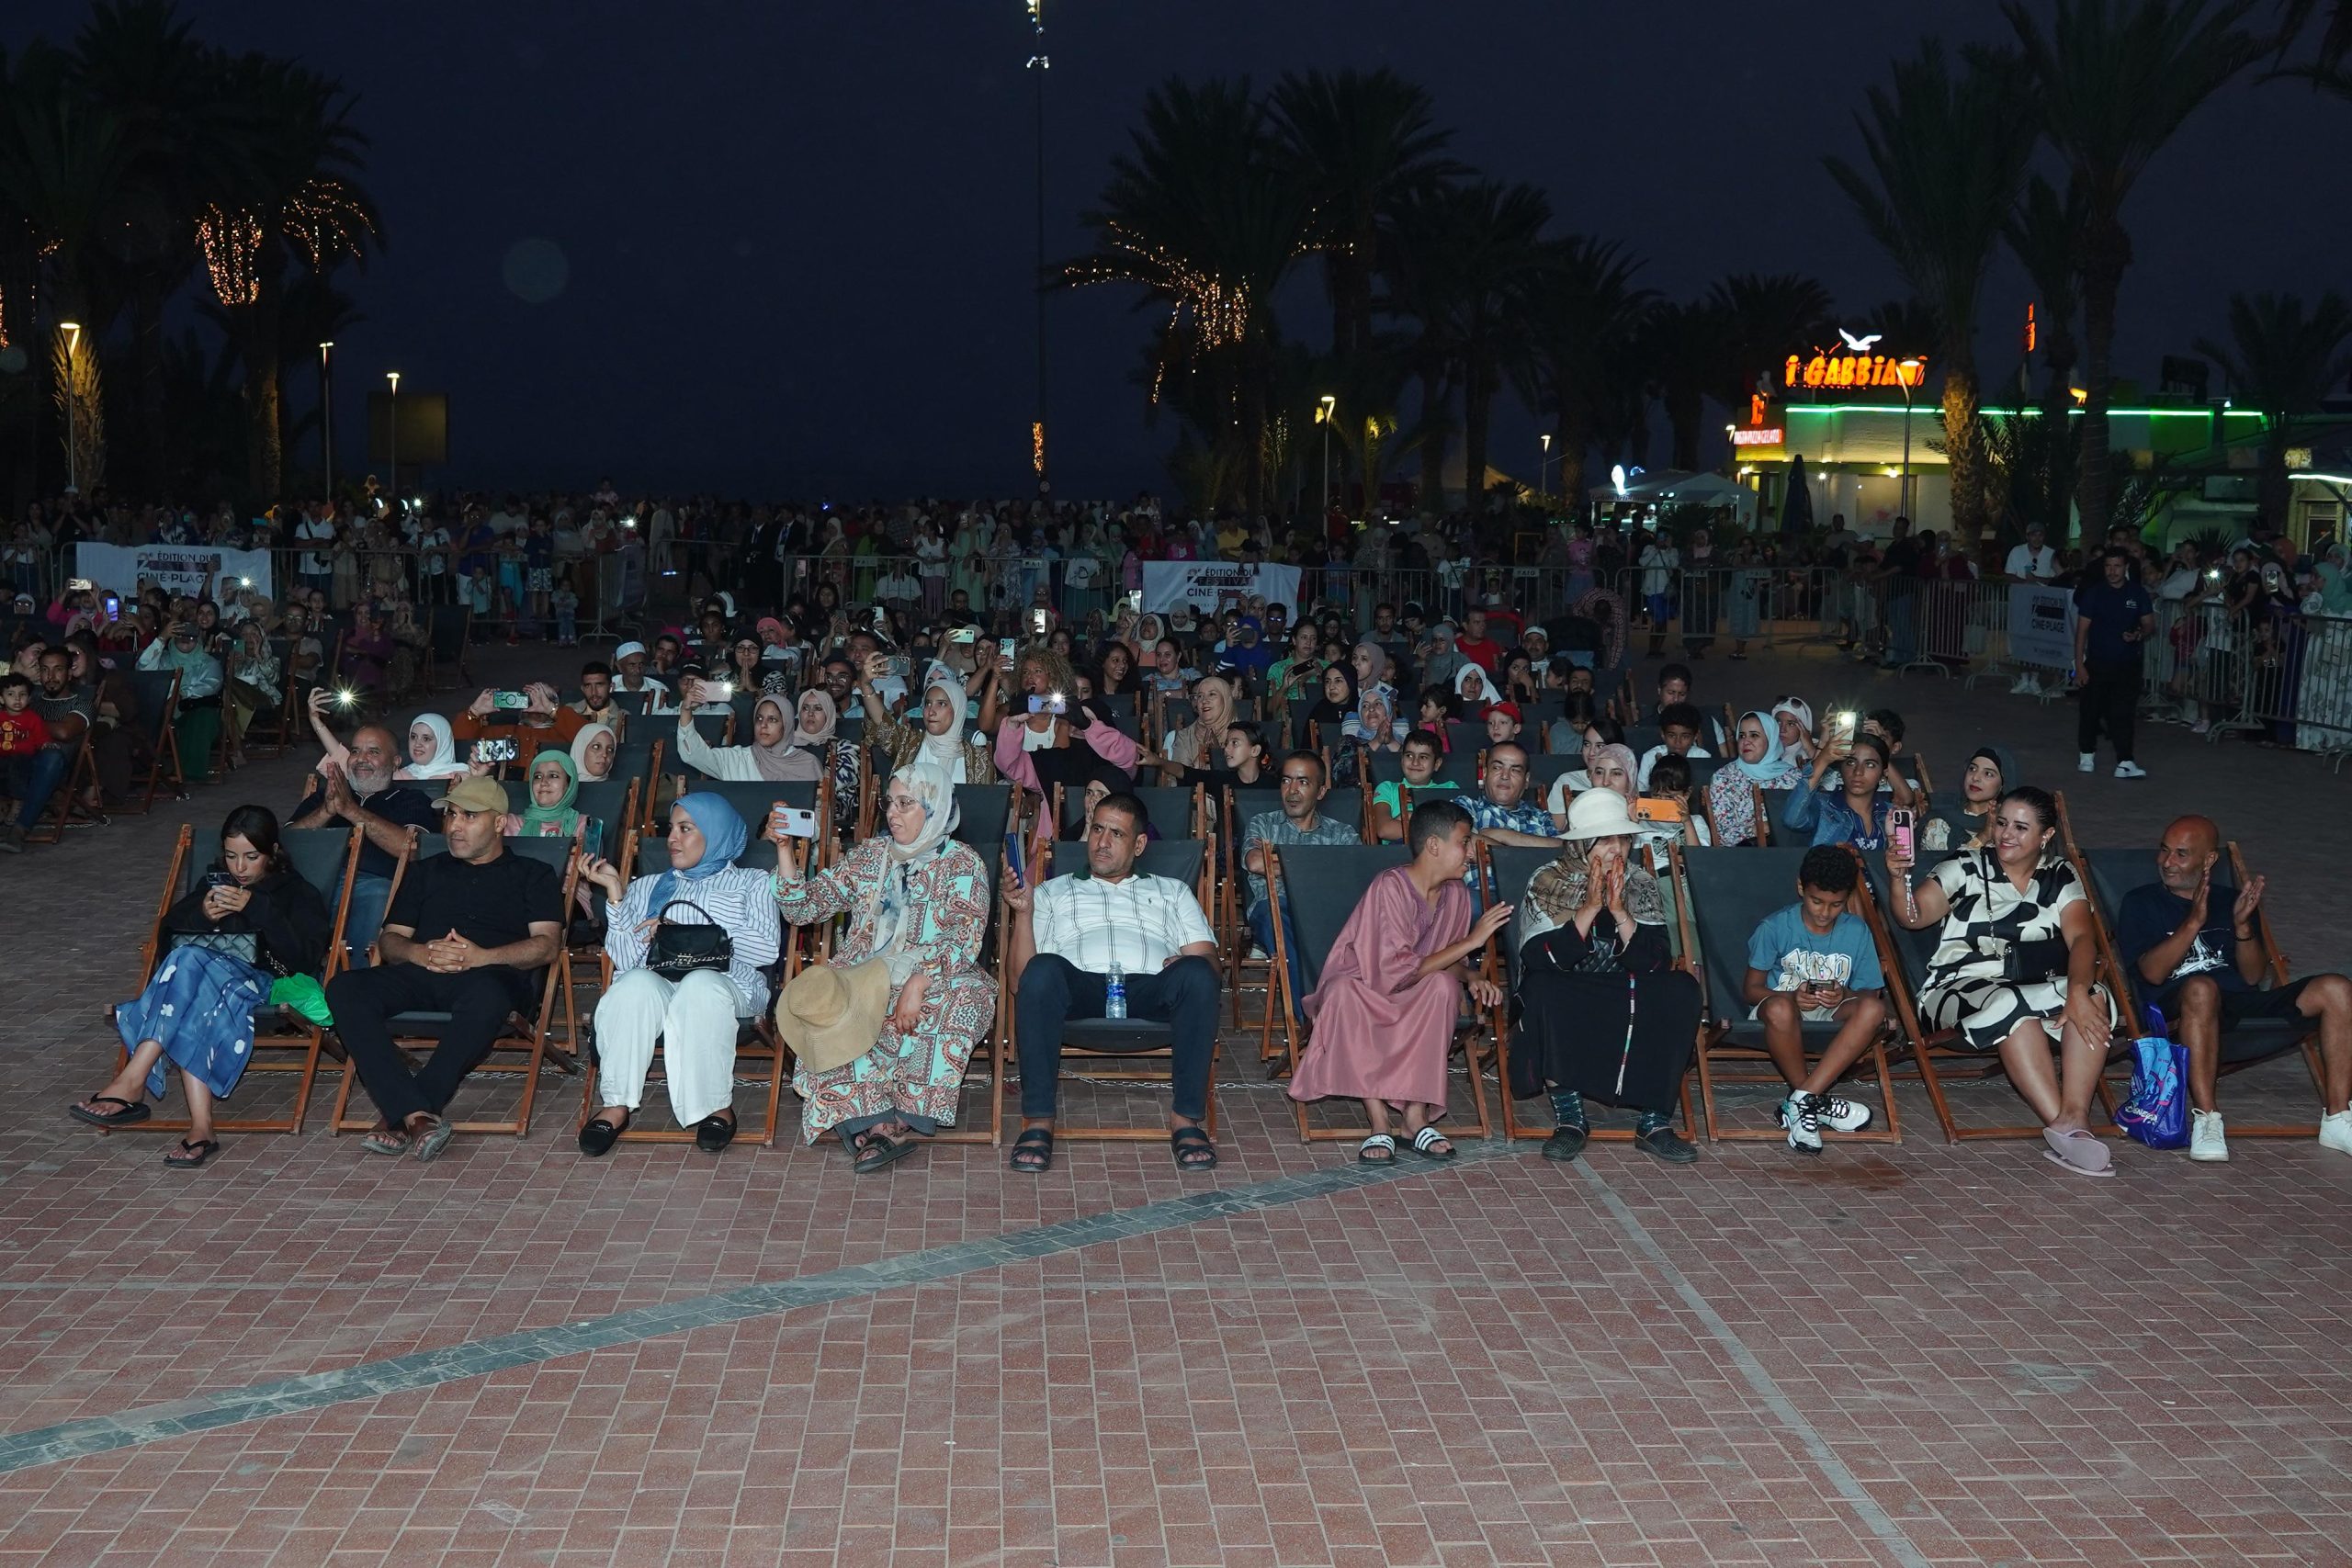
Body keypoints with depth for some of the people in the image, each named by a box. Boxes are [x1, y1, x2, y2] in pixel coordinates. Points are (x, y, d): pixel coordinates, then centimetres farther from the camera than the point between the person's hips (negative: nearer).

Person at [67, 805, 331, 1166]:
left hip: (255, 983, -3)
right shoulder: (213, 882, 31)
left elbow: (303, 958, -3)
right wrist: (200, 914, -4)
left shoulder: (296, 893, 17)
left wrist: (256, 908, -10)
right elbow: (168, 932, 17)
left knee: (188, 961, -37)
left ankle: (133, 1081, -46)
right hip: (197, 975, 3)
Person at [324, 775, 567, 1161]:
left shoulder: (533, 874, 19)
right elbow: (388, 940, 21)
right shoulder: (426, 871, 30)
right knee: (345, 988, -28)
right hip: (419, 974, 4)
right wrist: (420, 953, -4)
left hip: (493, 974, -3)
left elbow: (548, 945, 4)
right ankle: (418, 1114, -41)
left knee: (486, 997, -42)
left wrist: (482, 956, -13)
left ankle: (400, 1117, -39)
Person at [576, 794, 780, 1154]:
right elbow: (625, 960, 13)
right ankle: (617, 1104, -31)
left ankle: (716, 1103, -28)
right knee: (635, 984, -35)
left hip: (727, 984, -2)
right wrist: (616, 892, 5)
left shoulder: (751, 883, 22)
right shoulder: (649, 886, 29)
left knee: (701, 986, -39)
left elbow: (766, 949, 1)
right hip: (658, 984, 2)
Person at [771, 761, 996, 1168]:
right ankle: (879, 1123, -38)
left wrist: (917, 983, -24)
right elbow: (803, 907, 15)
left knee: (964, 998, -37)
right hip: (862, 979, 3)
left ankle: (869, 1126, -32)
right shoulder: (869, 855, 18)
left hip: (937, 981, -3)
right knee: (817, 999, -30)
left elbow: (964, 940, -8)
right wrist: (784, 848, 2)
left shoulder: (962, 863, 5)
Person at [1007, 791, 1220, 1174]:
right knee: (1043, 969, -36)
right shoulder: (1054, 893, 30)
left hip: (1151, 990, 1)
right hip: (1078, 989, 0)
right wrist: (1023, 913, 3)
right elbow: (1018, 980, 18)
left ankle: (1186, 1120, -30)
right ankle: (1038, 1123, -33)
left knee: (1196, 974, -34)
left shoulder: (1171, 892, 33)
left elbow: (1206, 957, 17)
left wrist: (1188, 964, -7)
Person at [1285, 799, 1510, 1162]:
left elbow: (1451, 962, 10)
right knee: (1343, 991, -39)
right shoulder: (1390, 886, -22)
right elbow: (1398, 972, -28)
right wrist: (1471, 941, -26)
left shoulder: (1455, 893, -1)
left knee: (1443, 985, -29)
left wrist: (1470, 977, -14)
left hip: (1413, 1005, 5)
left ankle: (1417, 1115, -26)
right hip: (1362, 990, -5)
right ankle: (1380, 1124, -35)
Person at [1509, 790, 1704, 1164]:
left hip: (1628, 1002, 2)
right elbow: (1542, 961, -20)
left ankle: (1654, 1121, -20)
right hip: (1566, 1005, -2)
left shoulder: (1641, 884, 2)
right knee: (1542, 988, -34)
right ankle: (1569, 1117, -25)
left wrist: (1619, 911, -20)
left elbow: (1655, 963, -10)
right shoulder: (1548, 884, -6)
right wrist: (1591, 907, -22)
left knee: (1681, 990, -24)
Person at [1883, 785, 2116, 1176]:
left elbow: (2080, 937, -5)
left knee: (2094, 999, -28)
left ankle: (2074, 1115, -41)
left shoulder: (2060, 876, 11)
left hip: (2039, 991, 3)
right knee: (2011, 1005, -37)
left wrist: (2078, 989, -25)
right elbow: (1913, 916, -5)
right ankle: (2062, 1124, -42)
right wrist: (1898, 878, -27)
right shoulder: (1966, 870, 6)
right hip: (1962, 990, -3)